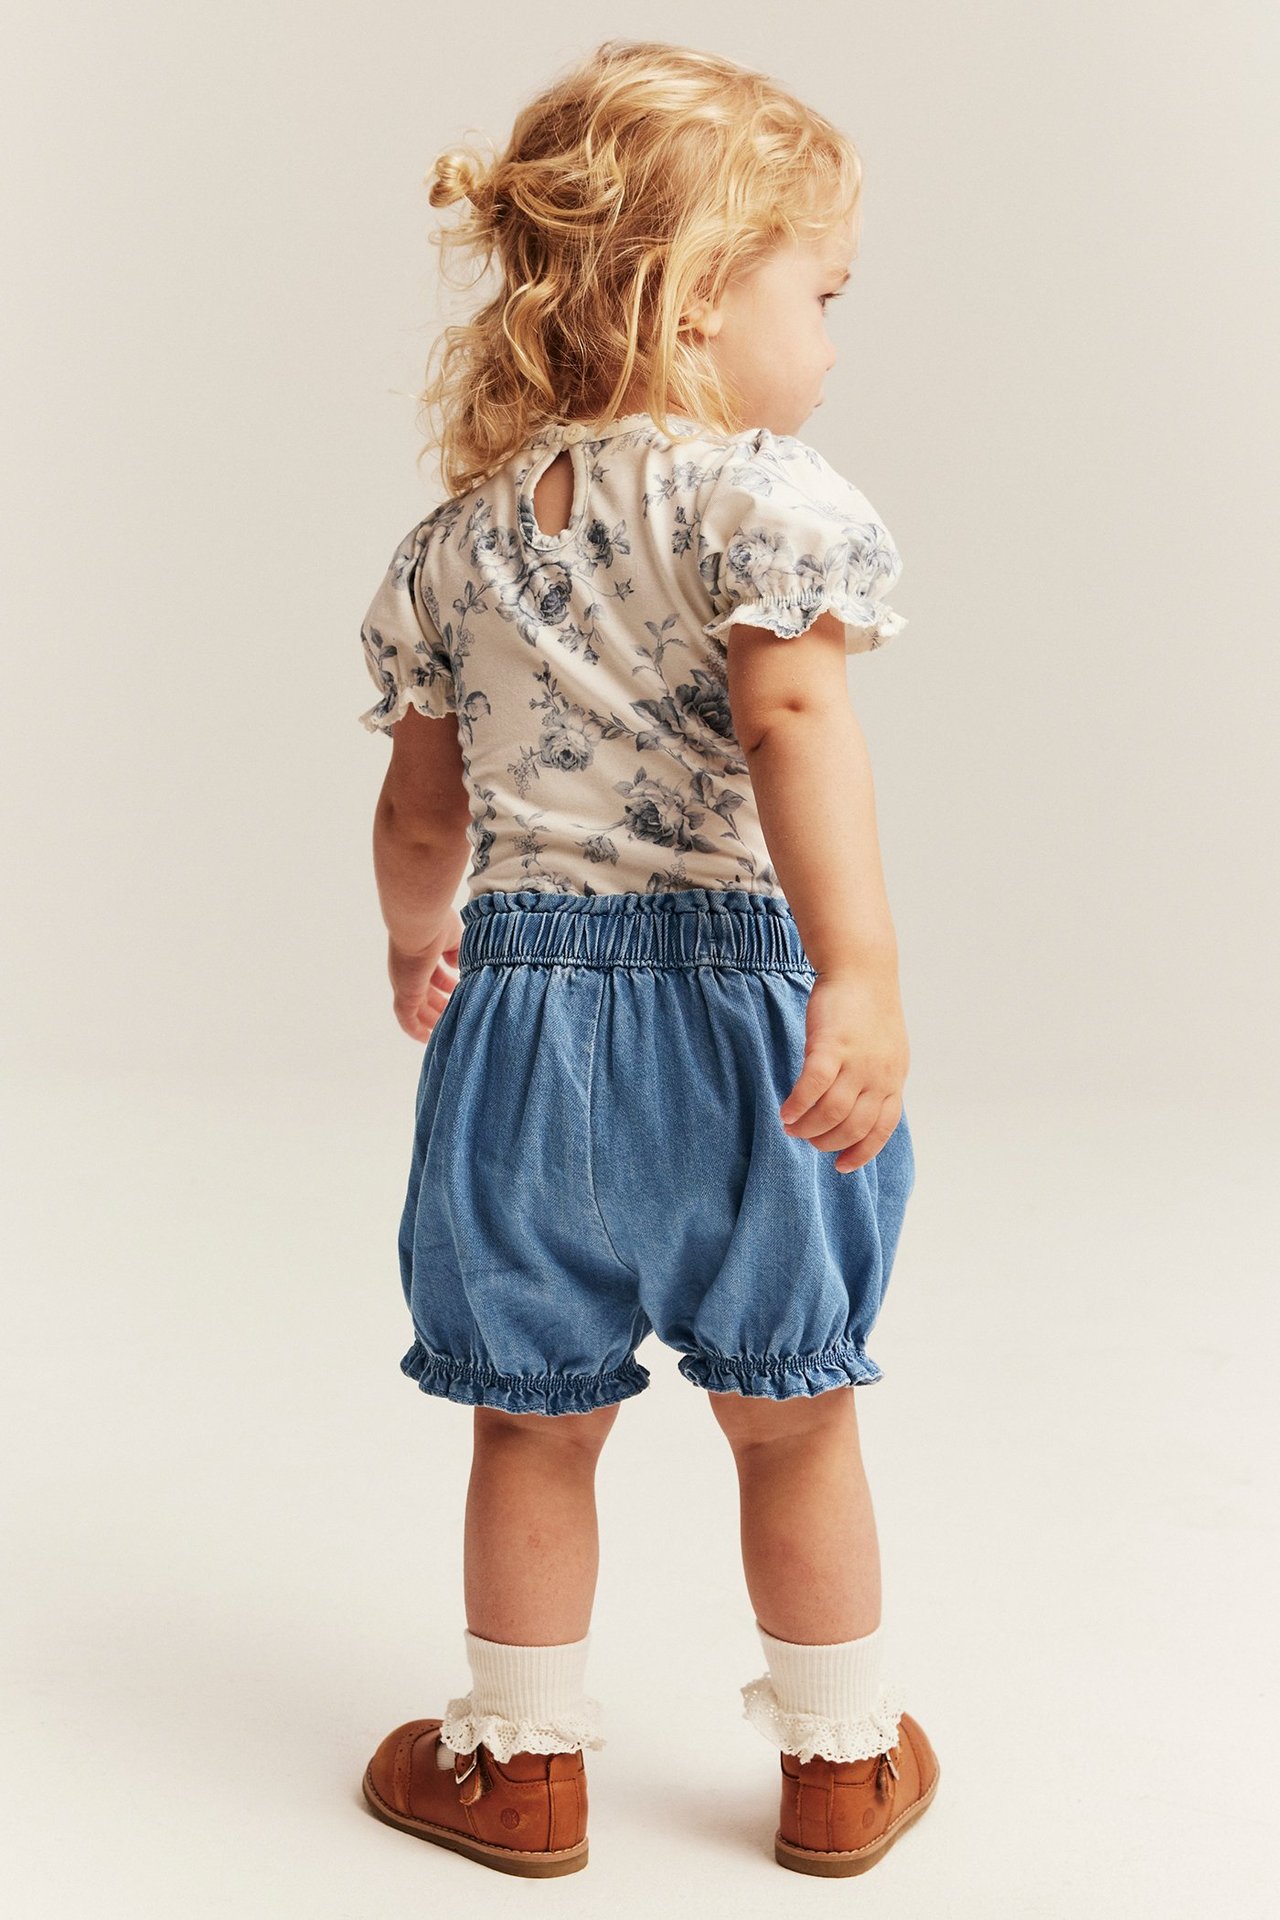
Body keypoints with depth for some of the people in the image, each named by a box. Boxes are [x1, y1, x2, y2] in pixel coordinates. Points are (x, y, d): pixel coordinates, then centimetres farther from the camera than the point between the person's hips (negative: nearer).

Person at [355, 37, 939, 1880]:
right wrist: (863, 969, -30)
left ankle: (522, 1763, 31)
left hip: (523, 1012, 4)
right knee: (793, 1425, 14)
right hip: (731, 998, -3)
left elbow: (421, 816, 15)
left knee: (535, 1423, 17)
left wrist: (417, 946, 33)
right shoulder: (758, 491, -9)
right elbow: (793, 724, -25)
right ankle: (843, 1762, 30)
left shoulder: (455, 537, 9)